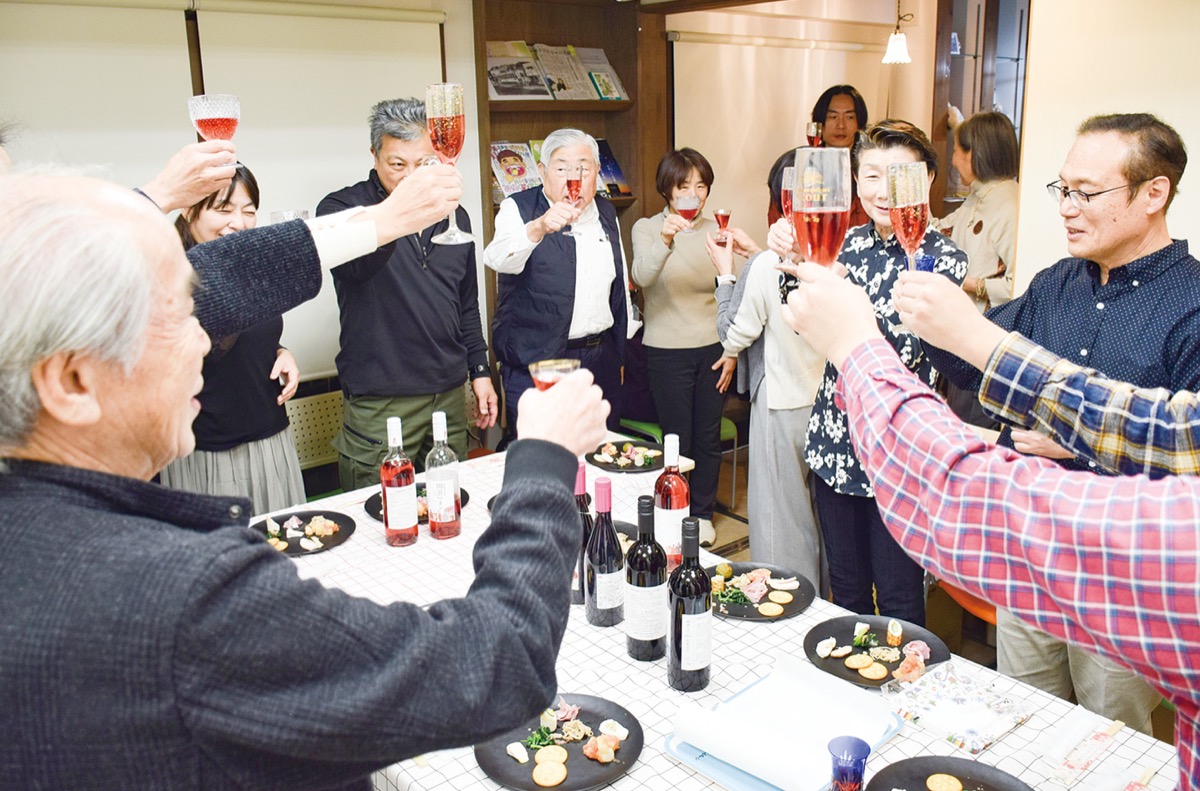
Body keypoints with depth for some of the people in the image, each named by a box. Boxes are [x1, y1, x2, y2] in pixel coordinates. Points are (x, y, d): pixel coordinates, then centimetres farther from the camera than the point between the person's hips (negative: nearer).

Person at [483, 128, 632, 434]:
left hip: (601, 360, 5)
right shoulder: (519, 209, -6)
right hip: (535, 362, -5)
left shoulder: (606, 213, 11)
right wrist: (538, 228, -47)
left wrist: (621, 353, 18)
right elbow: (498, 259, -28)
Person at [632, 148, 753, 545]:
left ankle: (703, 514, 28)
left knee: (709, 438, 11)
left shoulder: (714, 229, 7)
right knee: (678, 441, 3)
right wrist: (666, 240, -44)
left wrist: (732, 349, 2)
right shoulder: (646, 228, -5)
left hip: (712, 349, 4)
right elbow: (642, 277, -26)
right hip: (668, 351, -3)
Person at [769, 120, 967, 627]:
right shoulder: (849, 243, 6)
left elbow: (904, 352, -22)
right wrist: (793, 259, -19)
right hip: (834, 441, 5)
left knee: (898, 599, 8)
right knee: (844, 589, 19)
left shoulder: (942, 258, -9)